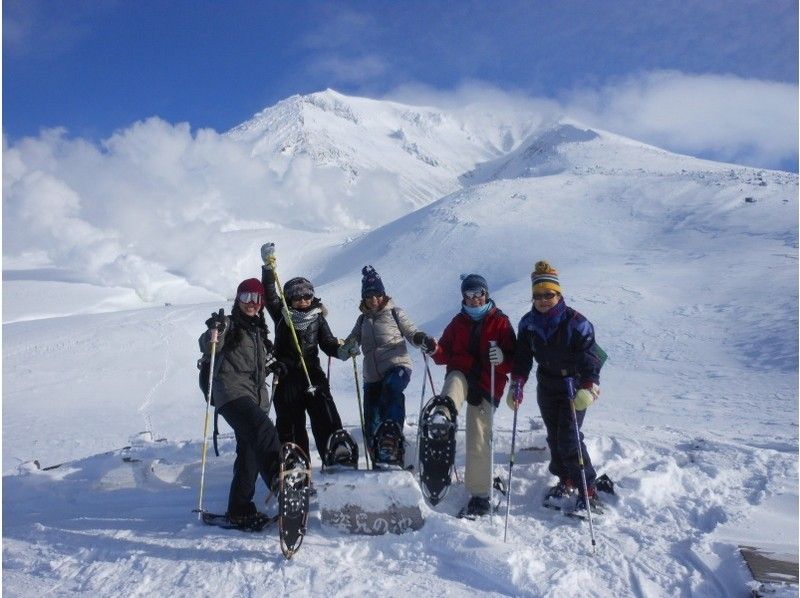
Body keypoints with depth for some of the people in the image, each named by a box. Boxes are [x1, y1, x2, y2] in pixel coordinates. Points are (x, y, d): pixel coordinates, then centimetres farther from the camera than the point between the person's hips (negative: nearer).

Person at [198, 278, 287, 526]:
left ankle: (240, 510, 15)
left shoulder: (259, 330, 23)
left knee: (250, 452, 7)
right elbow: (208, 348, -16)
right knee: (264, 431, -31)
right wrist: (214, 331, -34)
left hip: (256, 397, 8)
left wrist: (273, 365, 20)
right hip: (232, 392, -8)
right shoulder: (230, 324, 2)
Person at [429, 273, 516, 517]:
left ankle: (479, 494, 9)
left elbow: (514, 360, -2)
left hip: (487, 385, -3)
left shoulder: (500, 322, 3)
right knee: (454, 387, -36)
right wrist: (436, 350, -9)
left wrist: (502, 358, -25)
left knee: (479, 441, -3)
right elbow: (445, 354, 14)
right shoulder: (458, 322, 13)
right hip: (461, 375, 3)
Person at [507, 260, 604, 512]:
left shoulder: (576, 323, -18)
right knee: (554, 437, 13)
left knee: (569, 439, -10)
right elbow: (522, 357, -1)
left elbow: (590, 359, -20)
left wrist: (589, 388, -32)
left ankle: (588, 489, 4)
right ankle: (566, 481, 31)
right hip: (546, 387, 5)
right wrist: (516, 385, -11)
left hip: (574, 387, -5)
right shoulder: (528, 323, -3)